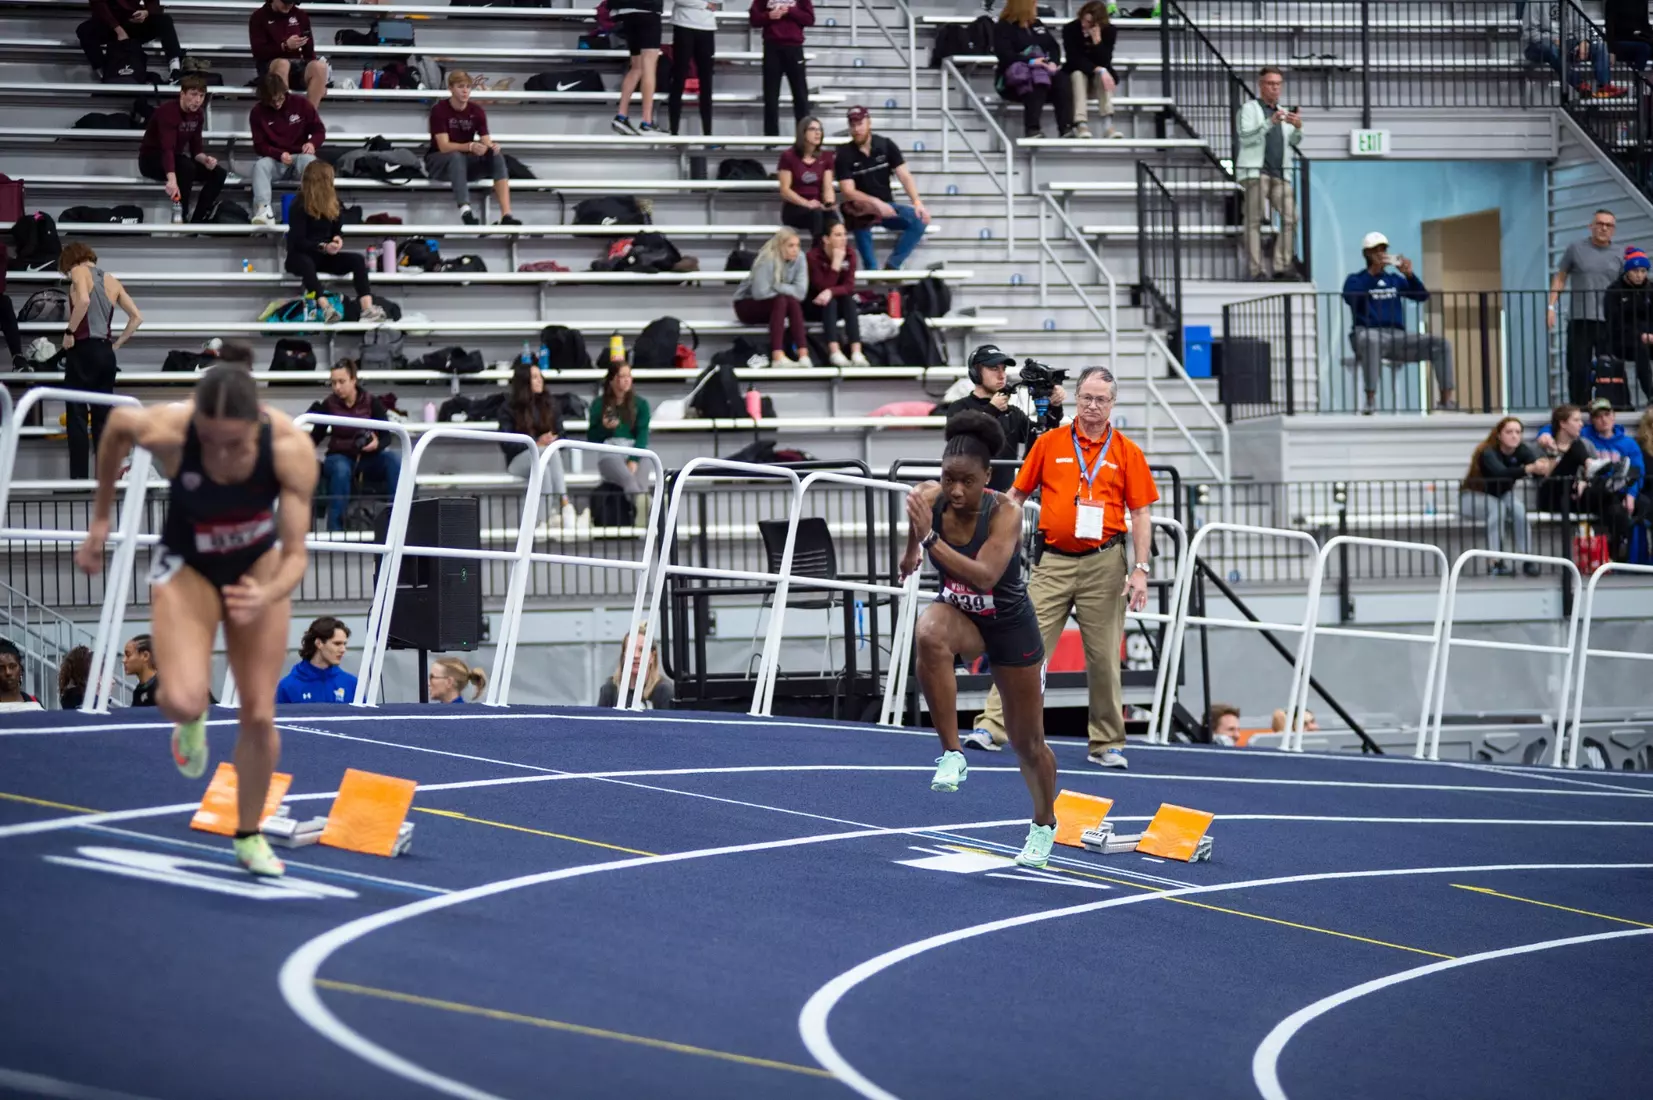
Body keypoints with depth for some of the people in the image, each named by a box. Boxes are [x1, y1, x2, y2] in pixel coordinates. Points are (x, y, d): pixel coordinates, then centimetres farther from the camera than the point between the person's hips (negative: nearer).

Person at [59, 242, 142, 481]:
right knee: (102, 417, 10)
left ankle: (79, 477, -7)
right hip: (106, 353, 6)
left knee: (76, 416, -3)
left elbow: (84, 300, -24)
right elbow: (137, 317, 14)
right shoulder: (112, 281, 15)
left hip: (83, 350, -6)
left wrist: (69, 331, -15)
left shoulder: (79, 272, -3)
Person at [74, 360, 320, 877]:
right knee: (185, 701, -24)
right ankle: (190, 721, 15)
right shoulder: (165, 431, -35)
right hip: (186, 564, -1)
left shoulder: (291, 448, -33)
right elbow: (117, 422, -9)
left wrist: (268, 595, -50)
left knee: (259, 716, 5)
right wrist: (100, 519, 0)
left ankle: (249, 836, 30)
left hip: (259, 565, 1)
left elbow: (296, 554, -27)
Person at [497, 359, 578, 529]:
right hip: (519, 460, -3)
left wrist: (553, 441, -13)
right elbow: (506, 444, -7)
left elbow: (560, 435, 11)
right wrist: (536, 444, -18)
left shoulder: (551, 404, 13)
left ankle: (564, 505, -49)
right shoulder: (509, 408, 1)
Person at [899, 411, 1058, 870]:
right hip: (959, 613, 2)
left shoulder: (1005, 512, -29)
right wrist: (911, 552, 11)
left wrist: (930, 540, -48)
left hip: (1010, 626, -2)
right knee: (929, 634, -38)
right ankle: (951, 754, -28)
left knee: (1028, 743, 10)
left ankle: (1044, 824, 39)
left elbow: (985, 576, -42)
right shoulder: (929, 499, -19)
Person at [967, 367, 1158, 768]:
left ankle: (1107, 743, 10)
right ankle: (992, 727, -3)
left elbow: (1140, 515, 3)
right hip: (1053, 561, 0)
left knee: (1103, 658, 3)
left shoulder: (1127, 452, 3)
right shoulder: (1049, 444, 5)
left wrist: (1140, 570, -4)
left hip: (1103, 565, 0)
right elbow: (1017, 495, 11)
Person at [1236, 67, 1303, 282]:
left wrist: (1297, 128, -6)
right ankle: (1256, 270, -12)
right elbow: (1246, 137, -8)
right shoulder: (1250, 108, 7)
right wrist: (1270, 123, -19)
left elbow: (1293, 143, 15)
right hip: (1255, 171, -6)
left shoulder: (1282, 113, 24)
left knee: (1291, 217, -7)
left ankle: (1282, 266, -5)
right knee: (1254, 220, -9)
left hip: (1279, 174, 6)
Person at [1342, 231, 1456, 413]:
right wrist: (1372, 272, -18)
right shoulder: (1355, 280, 11)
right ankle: (1371, 401, -44)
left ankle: (1446, 400, -16)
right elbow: (1352, 298, -13)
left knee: (1441, 344, -13)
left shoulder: (1395, 279, 23)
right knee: (1373, 341, -43)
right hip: (1368, 334, -5)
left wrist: (1409, 275, -5)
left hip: (1398, 336, 5)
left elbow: (1422, 296, 13)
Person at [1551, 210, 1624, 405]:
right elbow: (1560, 279, 10)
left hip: (1608, 321, 1)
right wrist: (1551, 306, 0)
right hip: (1579, 320, -1)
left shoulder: (1616, 256, 11)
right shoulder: (1576, 249, 6)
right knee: (1579, 369, -2)